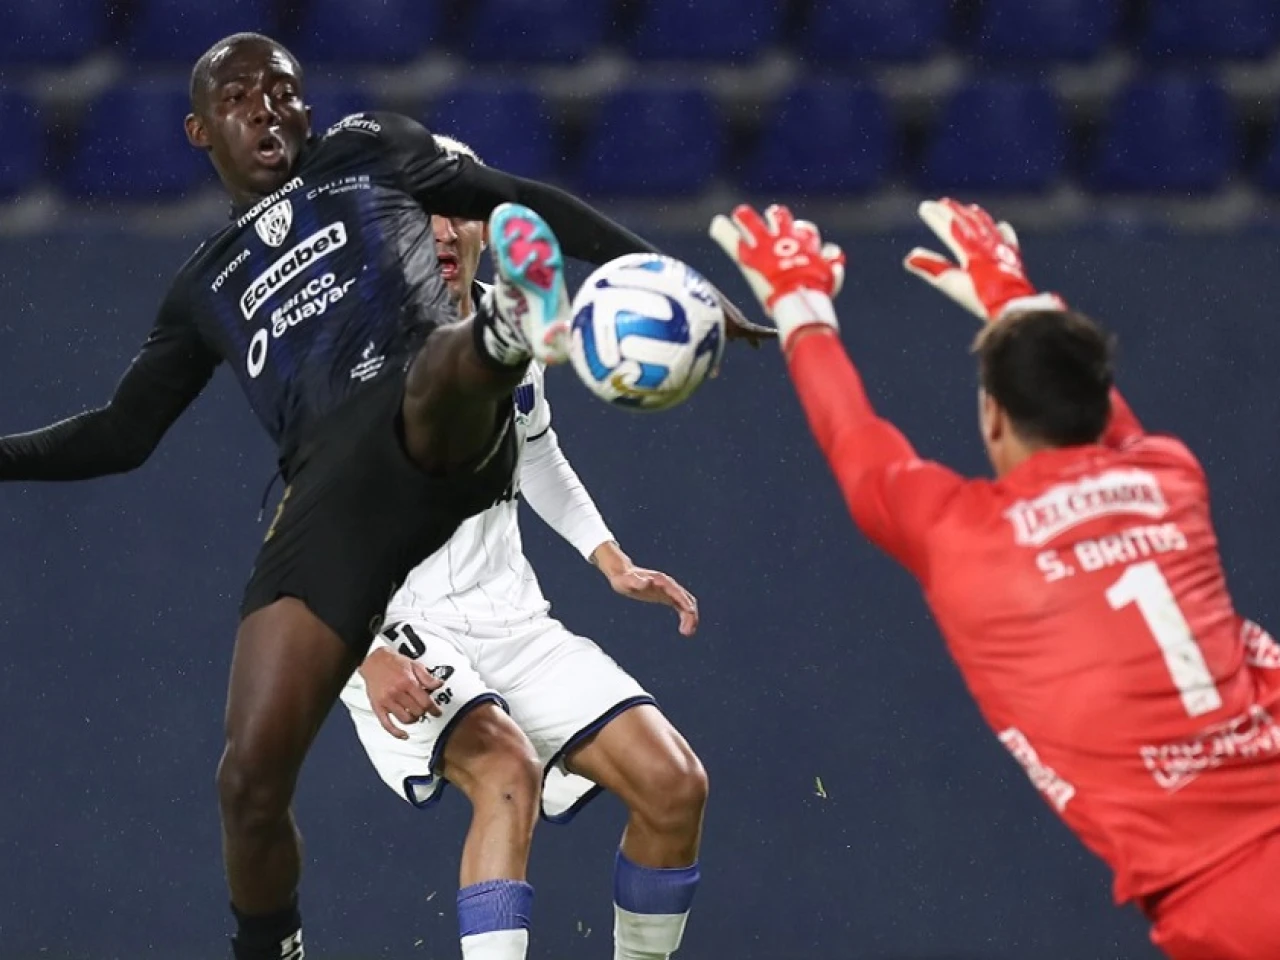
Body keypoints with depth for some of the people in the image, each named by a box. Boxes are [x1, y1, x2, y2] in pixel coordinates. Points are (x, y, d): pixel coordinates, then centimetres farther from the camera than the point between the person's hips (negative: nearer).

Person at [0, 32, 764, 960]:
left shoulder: (367, 151, 27)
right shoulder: (206, 289, 32)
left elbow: (524, 201, 23)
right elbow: (123, 433, 33)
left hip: (443, 433, -3)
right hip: (331, 492, 3)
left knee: (444, 363, -42)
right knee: (252, 778, -7)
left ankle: (510, 328, -77)